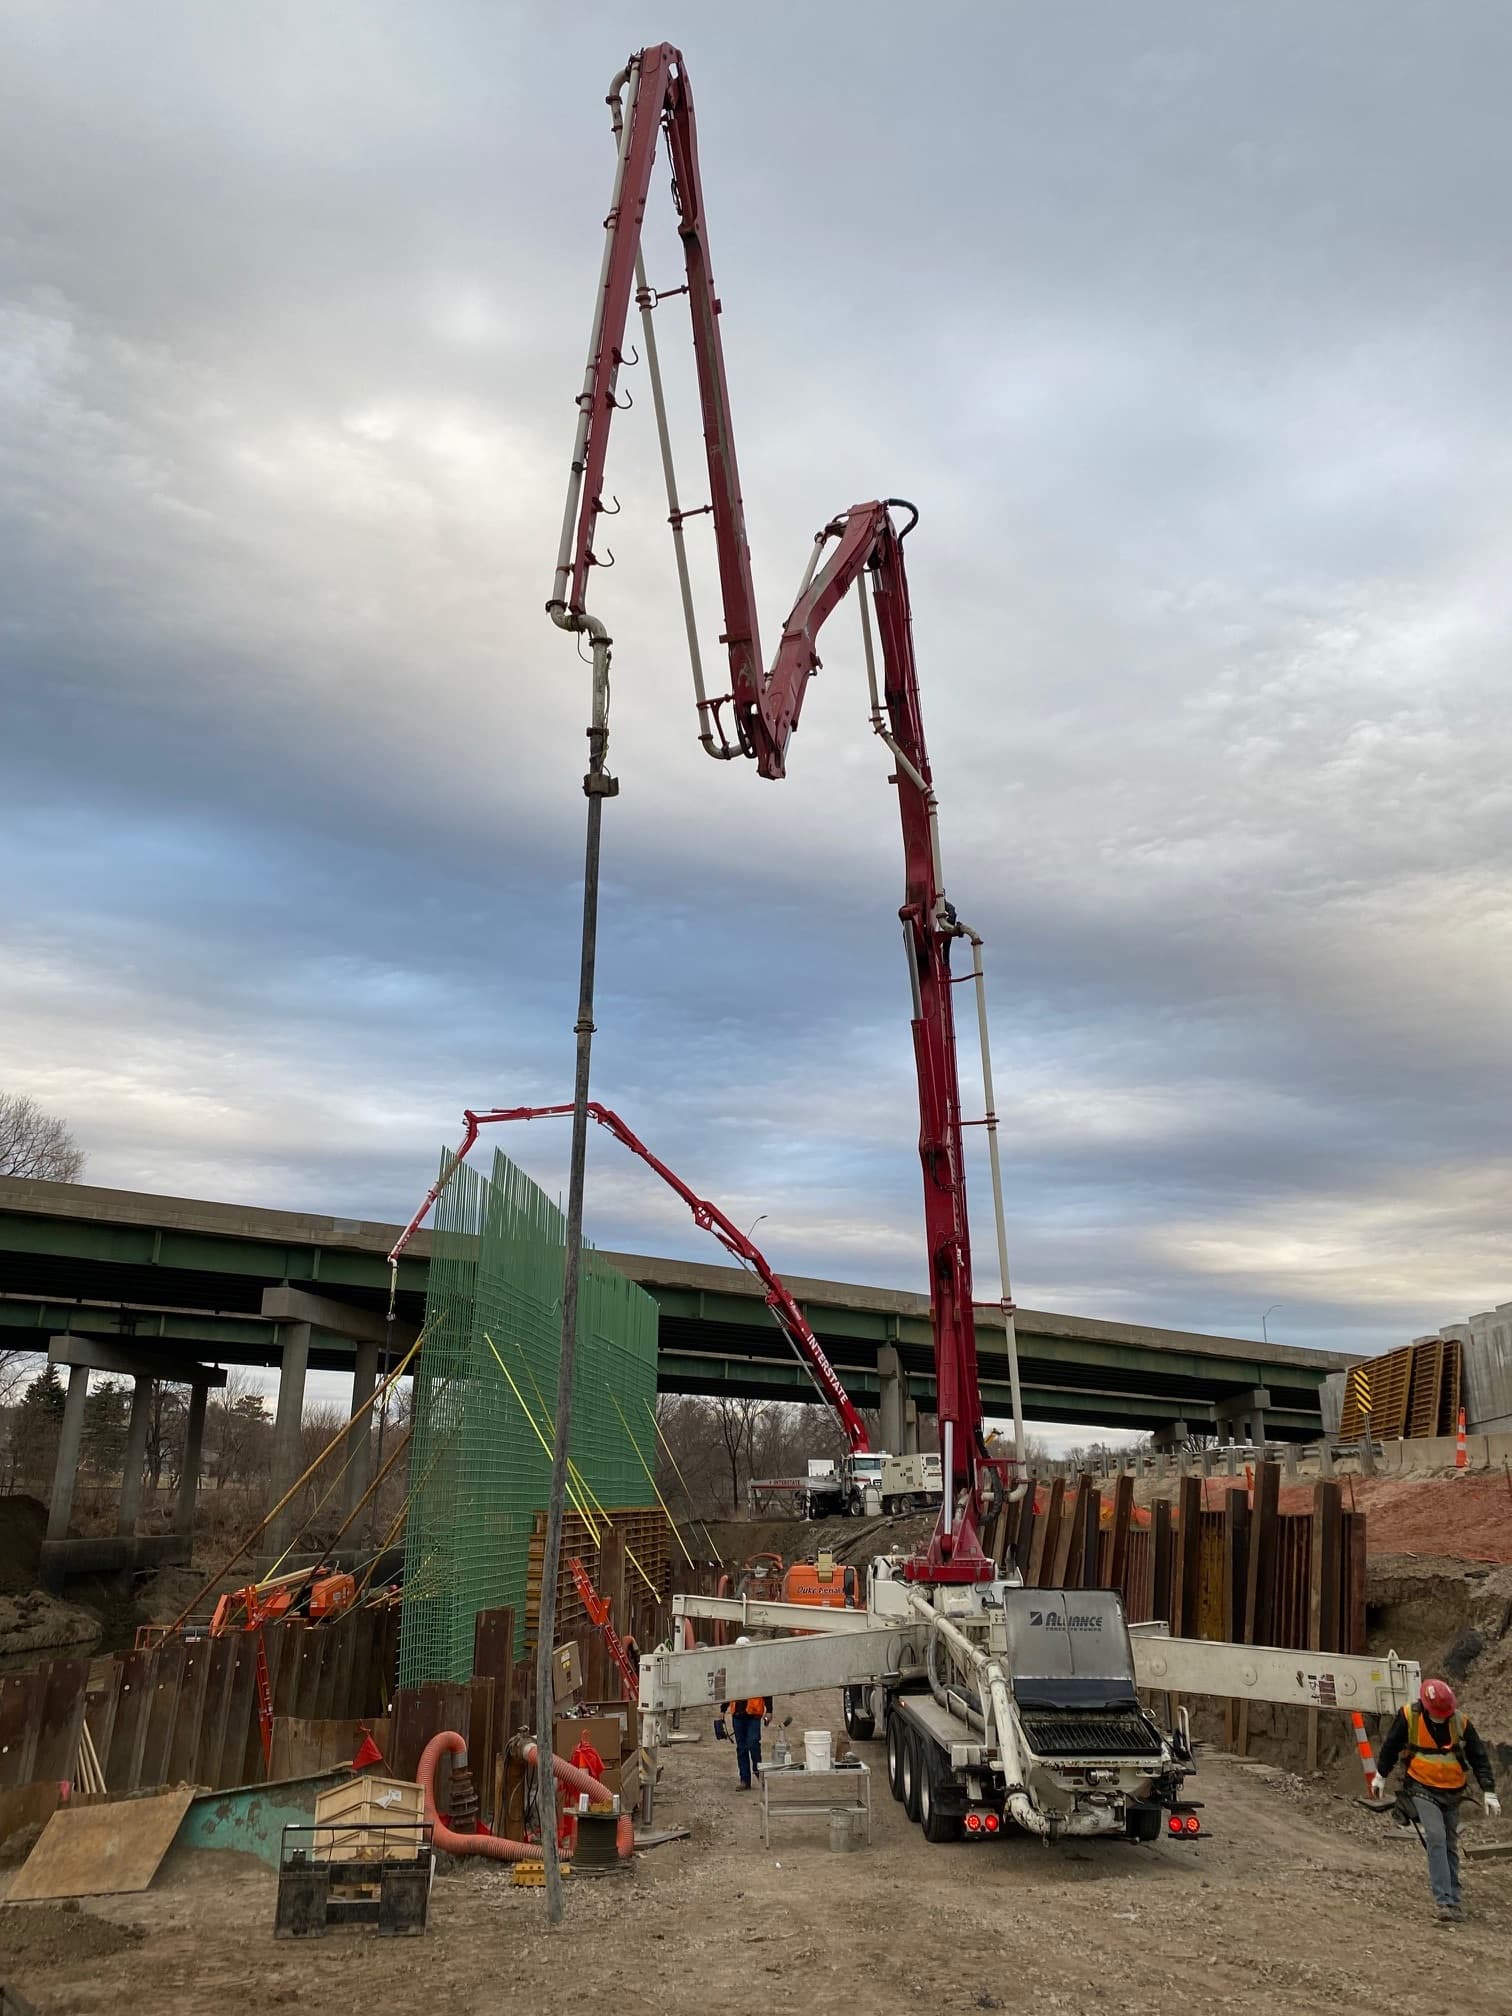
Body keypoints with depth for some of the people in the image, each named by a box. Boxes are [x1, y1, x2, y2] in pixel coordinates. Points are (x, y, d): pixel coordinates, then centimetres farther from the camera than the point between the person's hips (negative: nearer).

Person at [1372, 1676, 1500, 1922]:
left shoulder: (1461, 1722, -10)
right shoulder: (1408, 1717, -15)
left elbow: (1479, 1757, 0)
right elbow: (1391, 1746, 0)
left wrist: (1489, 1792, -5)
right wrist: (1381, 1775, 10)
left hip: (1452, 1792, 3)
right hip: (1422, 1790, -2)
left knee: (1450, 1846, 9)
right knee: (1436, 1840, -17)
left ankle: (1454, 1901, 20)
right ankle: (1445, 1902, -18)